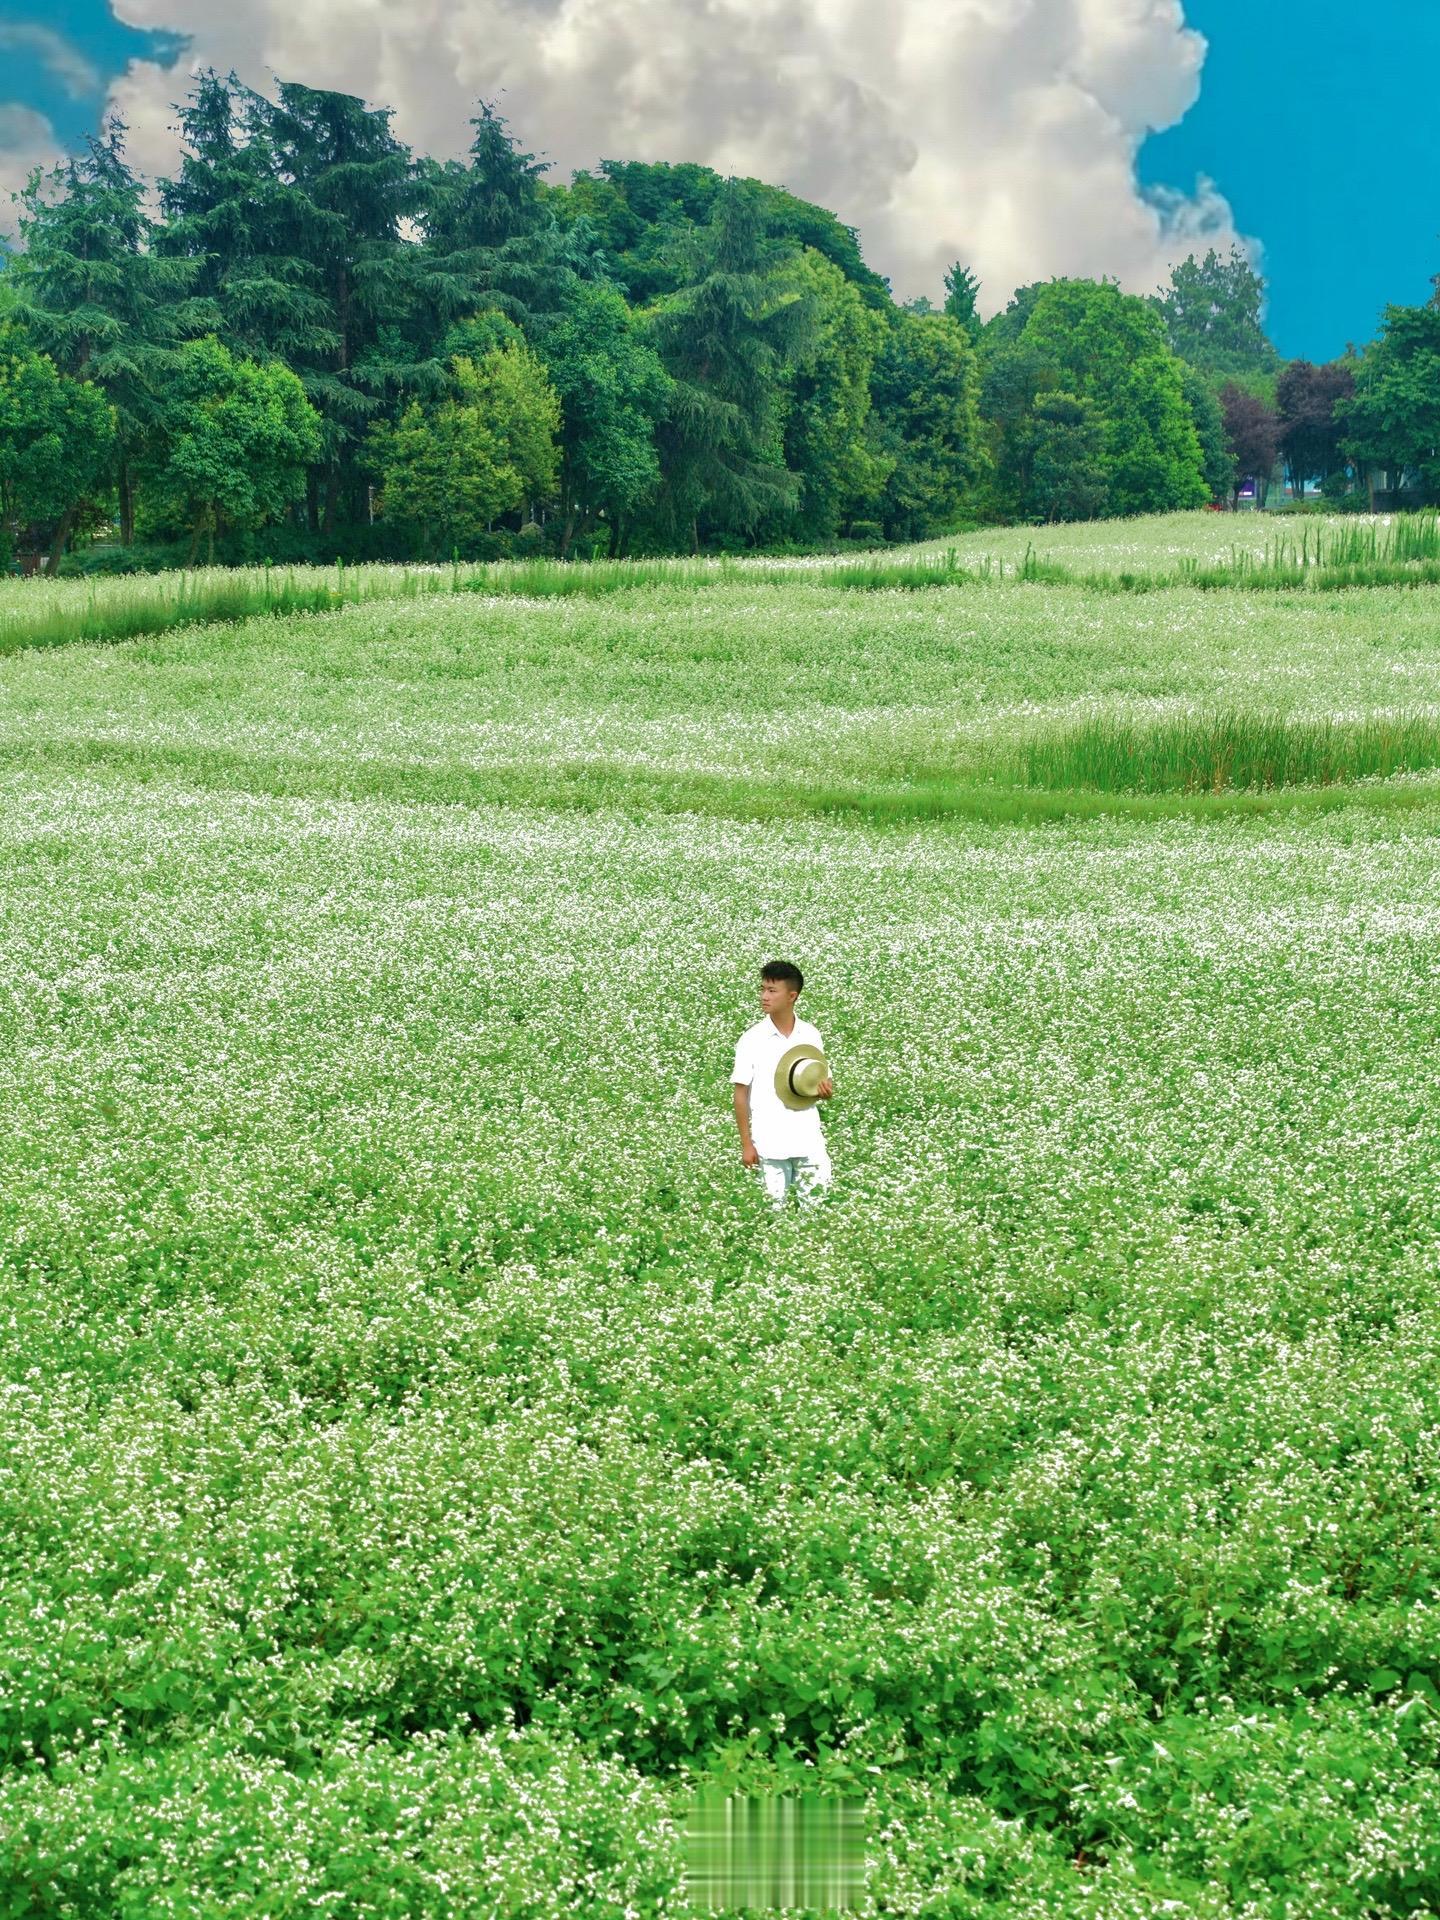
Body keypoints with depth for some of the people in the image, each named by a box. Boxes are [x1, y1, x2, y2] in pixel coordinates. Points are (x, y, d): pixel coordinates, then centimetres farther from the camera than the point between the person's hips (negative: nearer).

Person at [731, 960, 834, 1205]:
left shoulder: (810, 1036, 5)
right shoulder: (752, 1039, -3)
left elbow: (824, 1085, 15)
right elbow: (741, 1094, -1)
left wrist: (825, 1090, -10)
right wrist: (746, 1144, -4)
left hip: (809, 1142, 2)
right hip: (770, 1146, -2)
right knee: (775, 1207, 2)